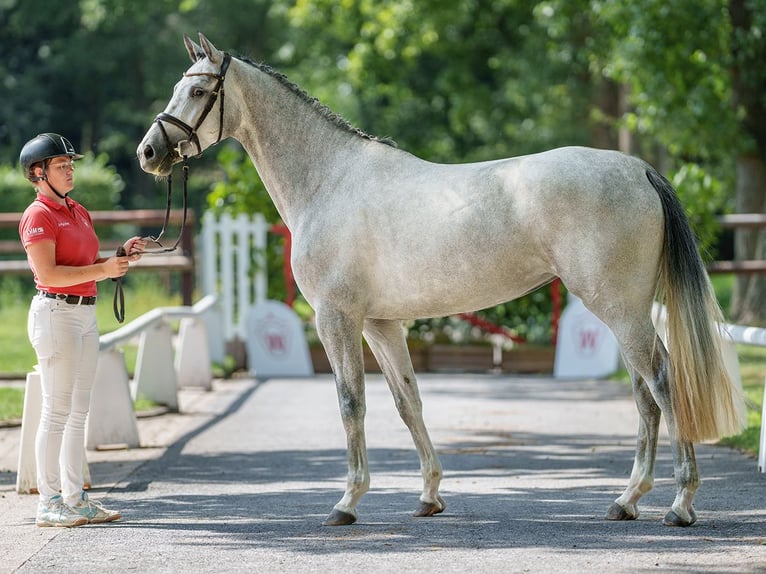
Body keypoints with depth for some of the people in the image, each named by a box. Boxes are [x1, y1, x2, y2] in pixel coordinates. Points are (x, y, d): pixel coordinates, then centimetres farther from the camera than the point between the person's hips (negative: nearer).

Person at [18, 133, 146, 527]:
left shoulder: (79, 213, 16)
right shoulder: (38, 216, -11)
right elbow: (47, 273, -19)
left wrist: (122, 255, 5)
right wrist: (103, 269, -20)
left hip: (86, 314, 9)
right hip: (56, 313, -9)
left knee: (78, 410, 10)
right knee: (57, 411, -7)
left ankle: (75, 498, 15)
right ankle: (49, 503, -3)